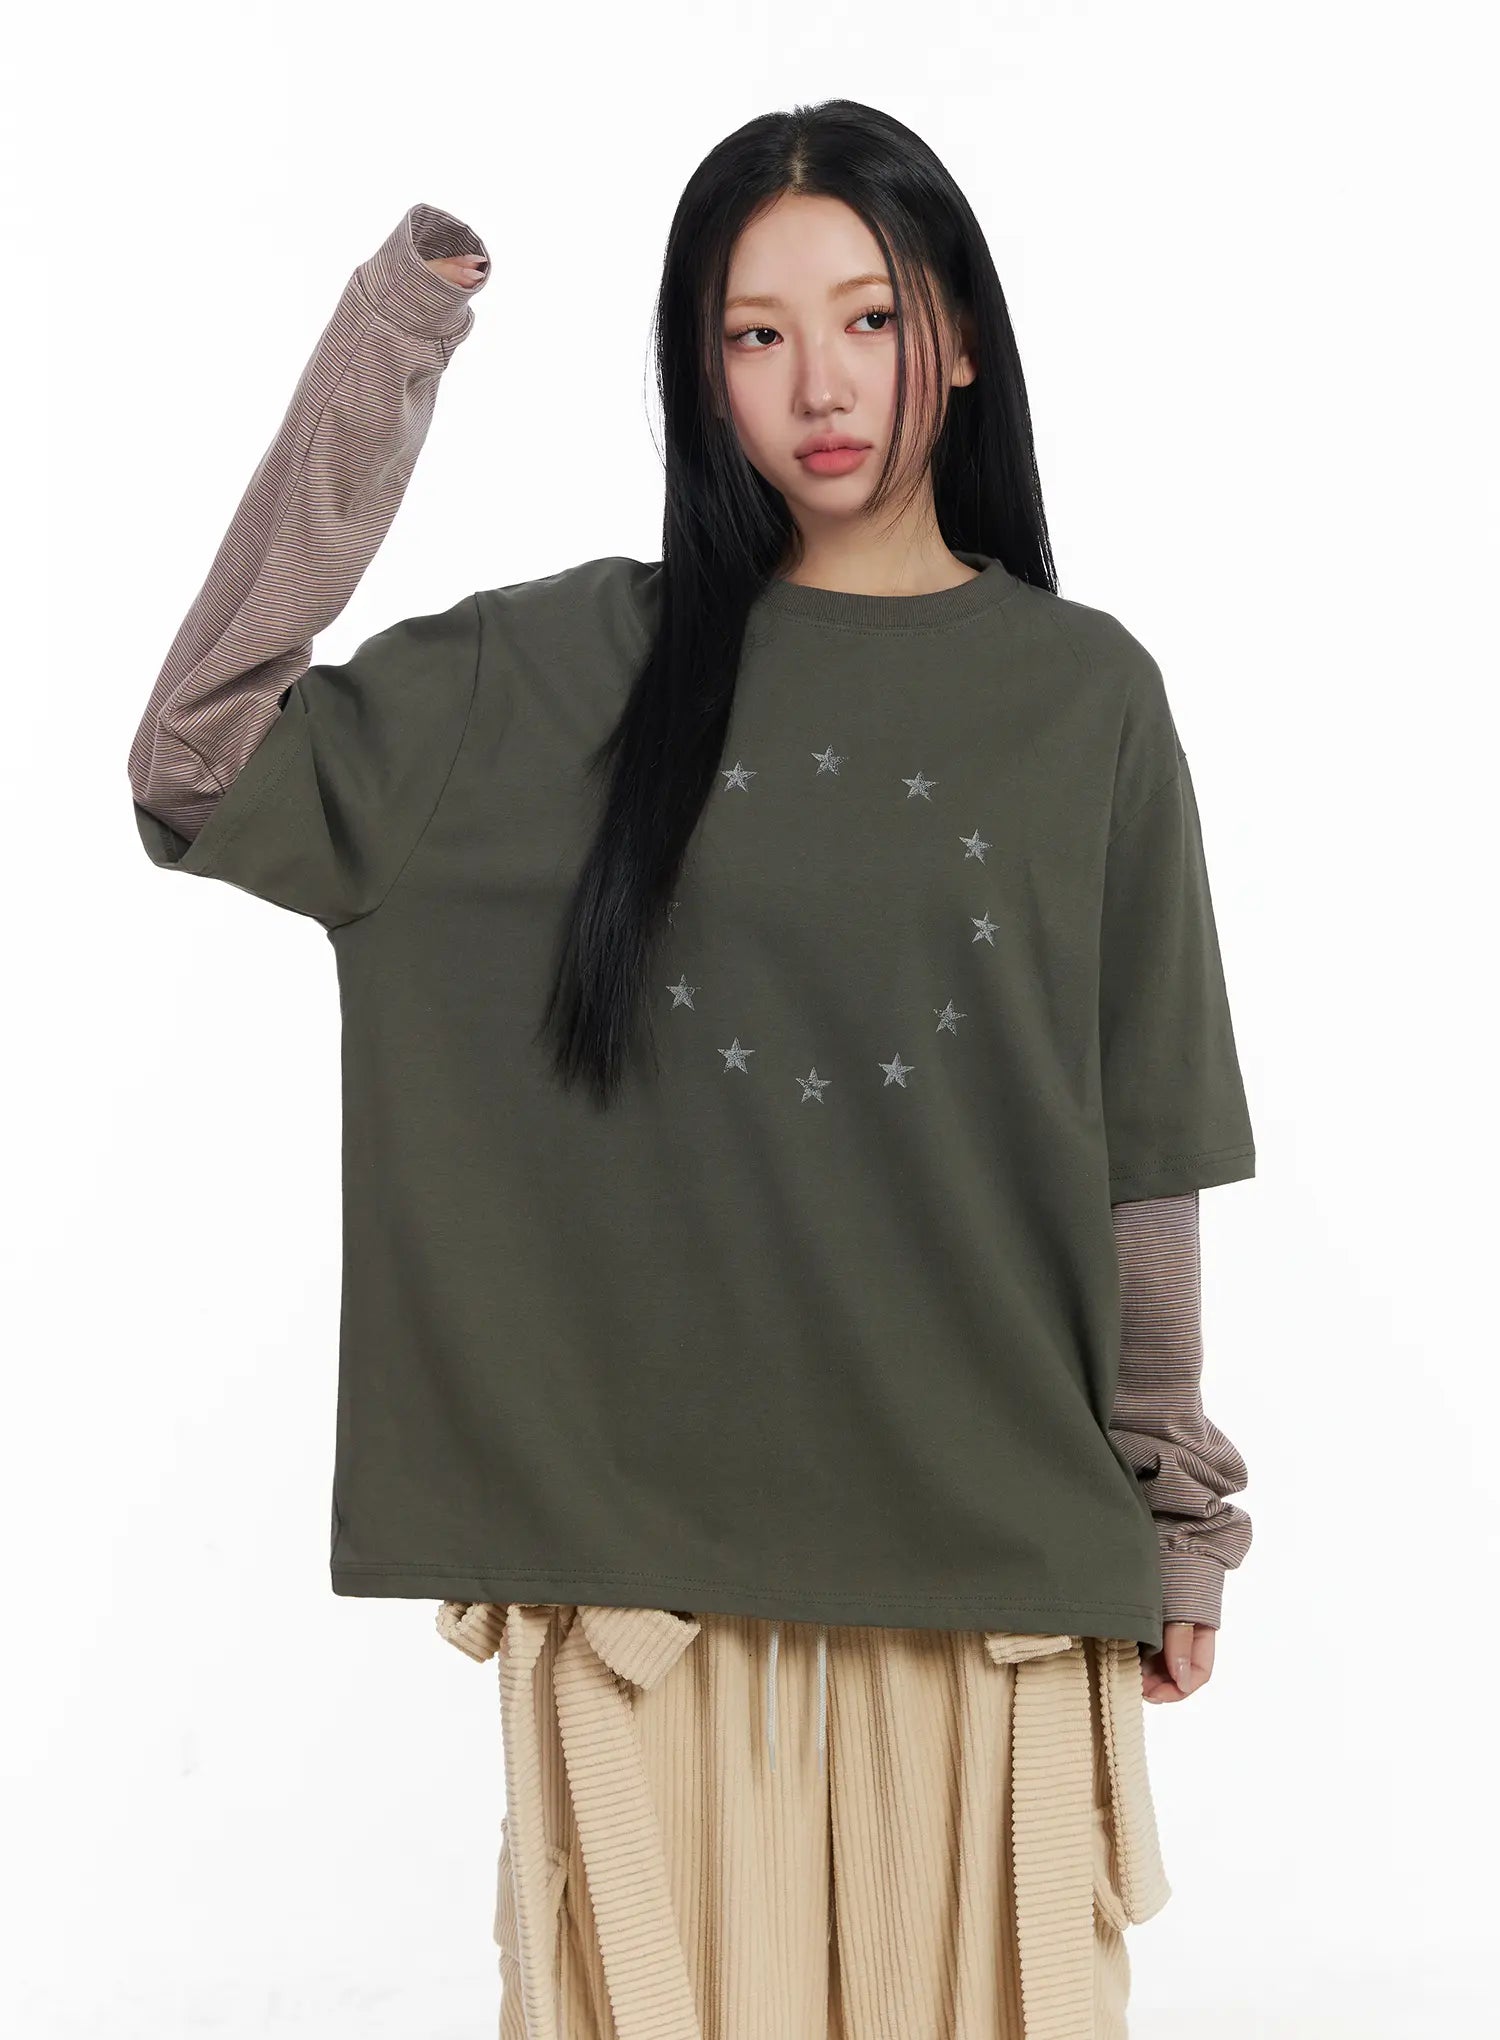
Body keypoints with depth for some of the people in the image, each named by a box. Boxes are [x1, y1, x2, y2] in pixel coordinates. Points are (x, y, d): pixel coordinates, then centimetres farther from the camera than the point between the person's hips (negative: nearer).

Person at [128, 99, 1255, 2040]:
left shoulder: (1084, 691, 2)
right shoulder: (576, 666, 2)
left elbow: (1141, 1146, 4)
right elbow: (202, 764, -10)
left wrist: (1179, 1512, 7)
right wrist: (396, 329, -11)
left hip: (989, 1528, 1)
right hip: (647, 1522, 0)